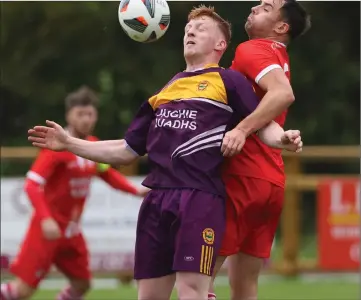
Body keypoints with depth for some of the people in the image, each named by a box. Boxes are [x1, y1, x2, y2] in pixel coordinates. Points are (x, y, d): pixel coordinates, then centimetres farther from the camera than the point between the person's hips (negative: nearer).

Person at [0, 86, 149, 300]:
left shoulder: (94, 146, 5)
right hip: (49, 227, -8)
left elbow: (109, 174, 23)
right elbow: (32, 185, -22)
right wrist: (45, 219, -34)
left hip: (71, 230, 8)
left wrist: (136, 190, 7)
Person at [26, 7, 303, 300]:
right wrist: (70, 144, 21)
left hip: (201, 198, -6)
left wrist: (282, 139, -23)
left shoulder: (228, 81, 7)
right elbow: (129, 149, 26)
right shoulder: (165, 90, 23)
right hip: (158, 199, 6)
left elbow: (263, 126, 1)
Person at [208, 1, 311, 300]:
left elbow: (283, 94, -26)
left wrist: (242, 130, -32)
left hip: (243, 178, -9)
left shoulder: (253, 50, -8)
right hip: (271, 181, 9)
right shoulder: (279, 60, 20)